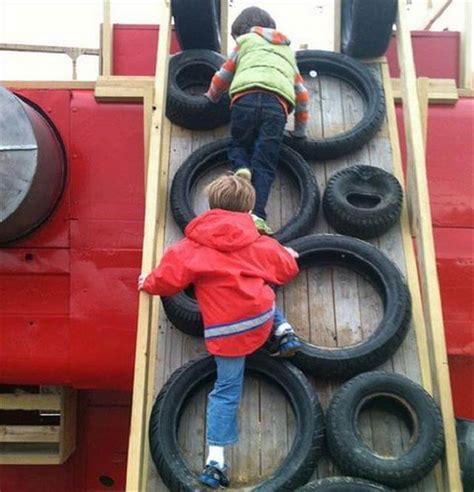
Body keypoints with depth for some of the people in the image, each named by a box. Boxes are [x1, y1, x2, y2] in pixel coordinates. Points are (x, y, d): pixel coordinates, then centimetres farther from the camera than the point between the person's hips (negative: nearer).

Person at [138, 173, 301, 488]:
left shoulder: (192, 246, -1)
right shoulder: (258, 242, 10)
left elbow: (169, 279, -3)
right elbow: (286, 269, 23)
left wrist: (148, 283, 20)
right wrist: (288, 256, 47)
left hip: (226, 331, -2)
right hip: (262, 318, 2)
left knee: (226, 393, 7)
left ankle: (216, 462, 5)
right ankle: (283, 333, 19)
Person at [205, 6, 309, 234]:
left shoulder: (245, 40, 30)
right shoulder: (286, 50, 39)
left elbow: (223, 77, 34)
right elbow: (302, 94, 35)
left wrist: (210, 98, 53)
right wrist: (300, 130, 42)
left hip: (246, 97, -1)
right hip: (277, 103, 2)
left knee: (238, 144, 20)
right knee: (265, 164, -1)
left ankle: (242, 169, -12)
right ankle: (257, 214, -19)